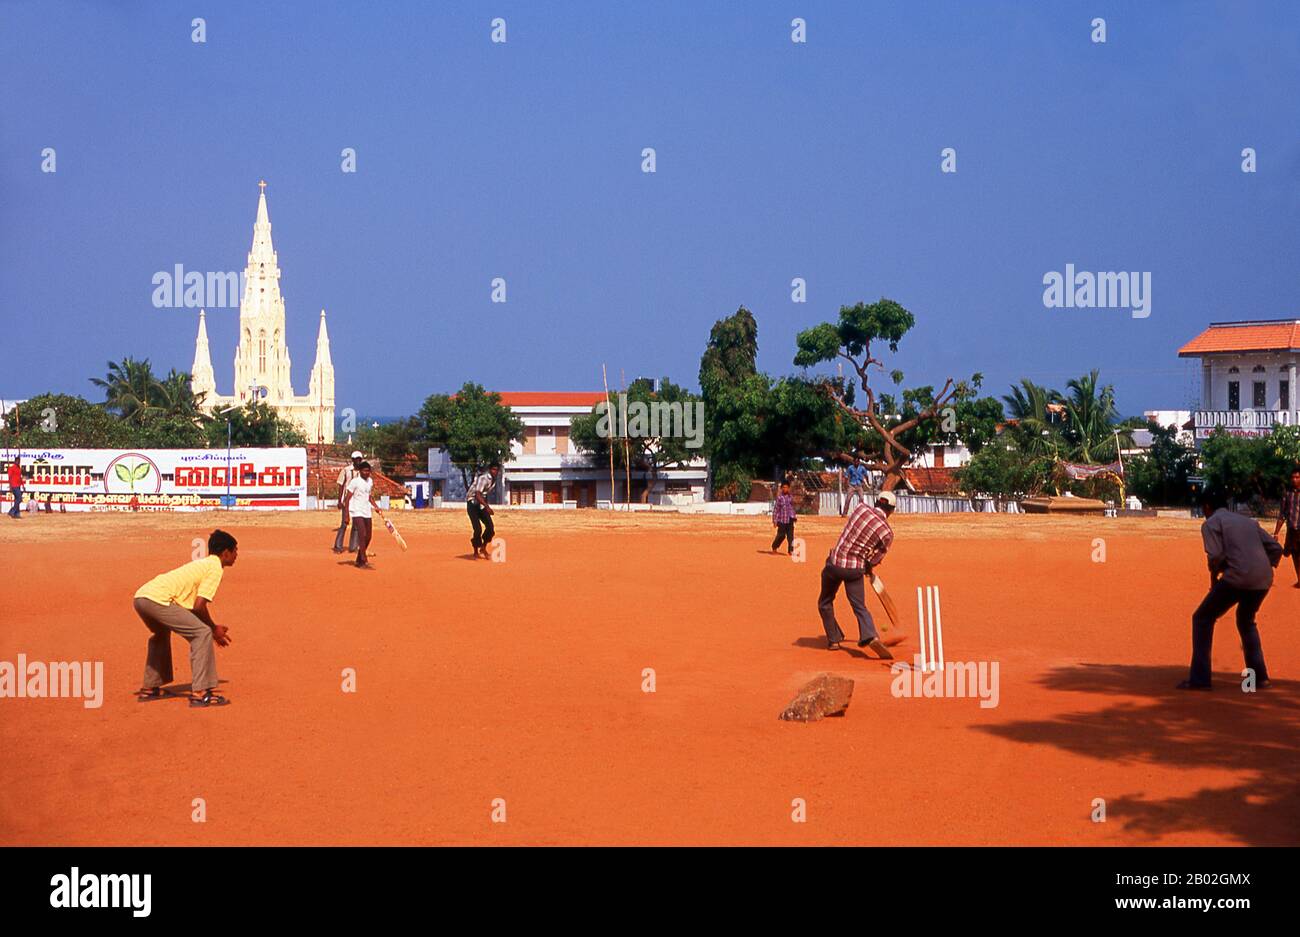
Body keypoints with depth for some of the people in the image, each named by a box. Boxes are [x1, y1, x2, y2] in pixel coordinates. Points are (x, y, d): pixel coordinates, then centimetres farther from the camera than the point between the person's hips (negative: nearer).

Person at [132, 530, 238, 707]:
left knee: (161, 633, 35)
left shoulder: (202, 564, 28)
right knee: (202, 633, -7)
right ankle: (200, 693, -11)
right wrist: (213, 629, 5)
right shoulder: (215, 568, 0)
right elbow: (198, 606, -9)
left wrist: (213, 628, 25)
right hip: (157, 600, -10)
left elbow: (193, 604, 29)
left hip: (139, 597, 10)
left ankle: (150, 689, 41)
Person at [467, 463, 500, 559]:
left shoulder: (494, 480, 4)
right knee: (478, 529, -16)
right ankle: (476, 552, 2)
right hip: (473, 503, -8)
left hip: (482, 504, 8)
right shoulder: (483, 478, -23)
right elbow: (477, 495, -33)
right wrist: (487, 507, -43)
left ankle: (483, 549, 20)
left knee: (490, 528, -1)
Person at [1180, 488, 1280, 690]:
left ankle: (1199, 678, 0)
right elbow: (1276, 548, 19)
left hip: (1237, 578, -6)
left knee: (1202, 618, 8)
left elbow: (1215, 556, -9)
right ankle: (1259, 676, 24)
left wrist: (1214, 576, 7)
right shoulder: (1248, 521, 26)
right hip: (1264, 580, 6)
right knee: (1246, 621, 30)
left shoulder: (1211, 523, 6)